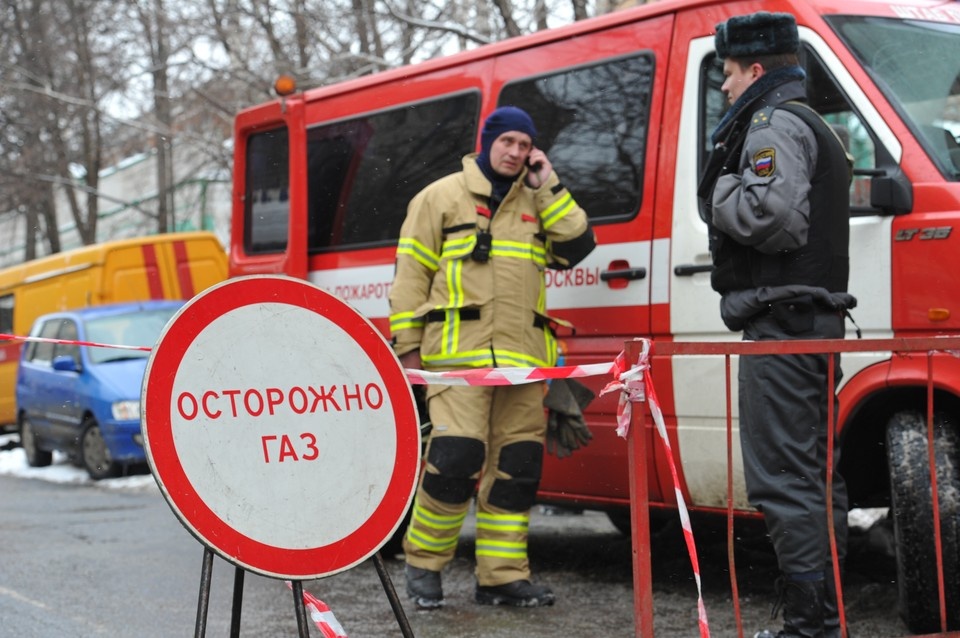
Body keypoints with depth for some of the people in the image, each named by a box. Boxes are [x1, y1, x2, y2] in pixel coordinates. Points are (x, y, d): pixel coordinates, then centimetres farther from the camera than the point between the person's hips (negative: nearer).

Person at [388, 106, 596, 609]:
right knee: (457, 456, -15)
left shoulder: (537, 203, 21)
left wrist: (549, 188, 5)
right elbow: (411, 272, 5)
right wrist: (407, 345, -1)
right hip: (458, 353, -5)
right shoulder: (442, 197, 8)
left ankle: (503, 575, 10)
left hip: (523, 357, 5)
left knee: (517, 468, 3)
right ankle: (423, 562, 2)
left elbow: (577, 247, 7)